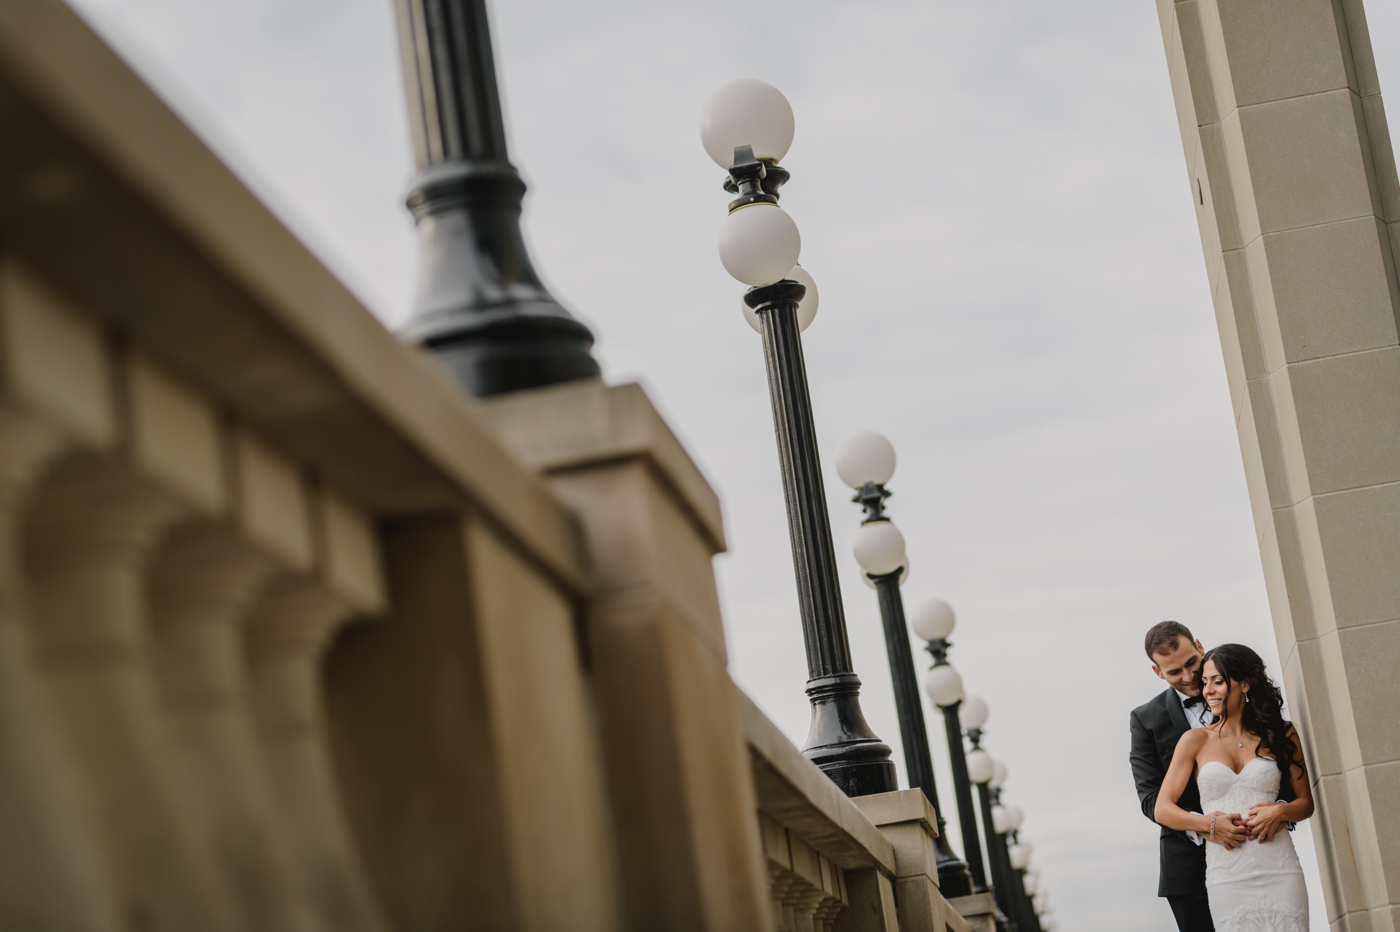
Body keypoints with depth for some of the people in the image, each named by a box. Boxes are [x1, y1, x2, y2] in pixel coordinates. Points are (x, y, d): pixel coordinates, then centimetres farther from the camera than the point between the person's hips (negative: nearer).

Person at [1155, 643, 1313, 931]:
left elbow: (1306, 802, 13)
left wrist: (1280, 812, -9)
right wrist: (1209, 824, -11)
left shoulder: (1283, 734, 10)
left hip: (1278, 871, 0)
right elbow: (1163, 810, 5)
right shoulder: (1195, 740, 8)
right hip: (1226, 873, 0)